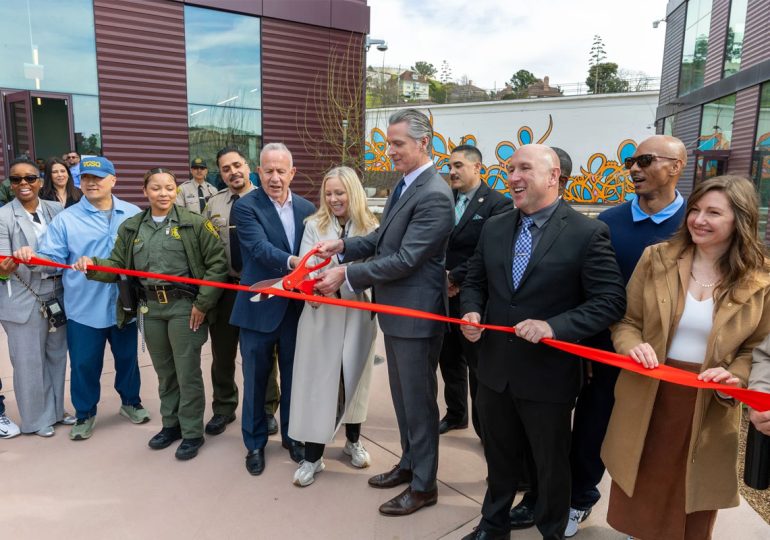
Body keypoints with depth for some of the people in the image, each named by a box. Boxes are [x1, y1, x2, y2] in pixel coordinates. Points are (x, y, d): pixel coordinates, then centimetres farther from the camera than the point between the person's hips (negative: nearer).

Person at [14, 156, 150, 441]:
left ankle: (130, 401, 37)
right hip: (84, 308, -1)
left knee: (127, 357, 16)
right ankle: (85, 414, 29)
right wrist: (31, 256, -29)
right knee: (84, 364, 9)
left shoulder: (133, 214, 2)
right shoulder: (65, 218, -2)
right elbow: (51, 256, -8)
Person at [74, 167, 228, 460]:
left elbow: (218, 263, -7)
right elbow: (117, 265, 8)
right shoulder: (131, 227, 9)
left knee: (187, 372, 1)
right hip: (150, 308, 5)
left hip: (184, 306, -4)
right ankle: (171, 424, 34)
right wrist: (93, 265, -14)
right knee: (164, 371, 16)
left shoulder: (194, 223, -6)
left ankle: (192, 433, 17)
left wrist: (203, 303, -11)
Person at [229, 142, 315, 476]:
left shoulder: (307, 208, 7)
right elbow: (260, 248, -23)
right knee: (256, 379, 10)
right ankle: (255, 443, 29)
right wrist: (292, 262, -40)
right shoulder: (245, 206, -8)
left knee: (293, 376, 15)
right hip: (260, 307, -3)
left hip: (296, 307, 4)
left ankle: (292, 436, 35)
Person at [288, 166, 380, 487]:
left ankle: (353, 440, 37)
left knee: (354, 377, 16)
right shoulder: (314, 225, 2)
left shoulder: (371, 228, -1)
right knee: (318, 382, 4)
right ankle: (312, 456, 17)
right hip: (321, 314, 0)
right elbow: (305, 267, -6)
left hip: (358, 314, 1)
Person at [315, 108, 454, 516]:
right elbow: (383, 238, 13)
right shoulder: (405, 185, 10)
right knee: (402, 395, 22)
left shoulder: (433, 196, -22)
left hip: (416, 313, -10)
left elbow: (405, 260, -25)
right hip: (396, 310, 10)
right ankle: (409, 463, 41)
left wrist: (346, 275, -22)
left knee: (418, 400, 5)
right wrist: (344, 245, -3)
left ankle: (423, 486, 24)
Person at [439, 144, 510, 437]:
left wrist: (456, 278, -17)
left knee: (478, 366, 6)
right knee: (449, 361, 18)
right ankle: (455, 415, 38)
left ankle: (485, 427, 24)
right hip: (444, 296, 6)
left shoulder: (498, 204, -9)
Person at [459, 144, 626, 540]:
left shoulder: (587, 233, -13)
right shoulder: (494, 227, 4)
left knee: (550, 465, 18)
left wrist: (553, 326, -27)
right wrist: (472, 312, -8)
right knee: (499, 457, 23)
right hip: (495, 370, 5)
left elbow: (610, 301, -15)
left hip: (547, 376, -4)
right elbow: (474, 281, 13)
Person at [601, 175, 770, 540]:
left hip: (709, 408, 0)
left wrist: (735, 377, -19)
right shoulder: (657, 258, -5)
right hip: (648, 398, 1)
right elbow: (625, 321, 0)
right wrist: (634, 347, -21)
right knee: (640, 504, 19)